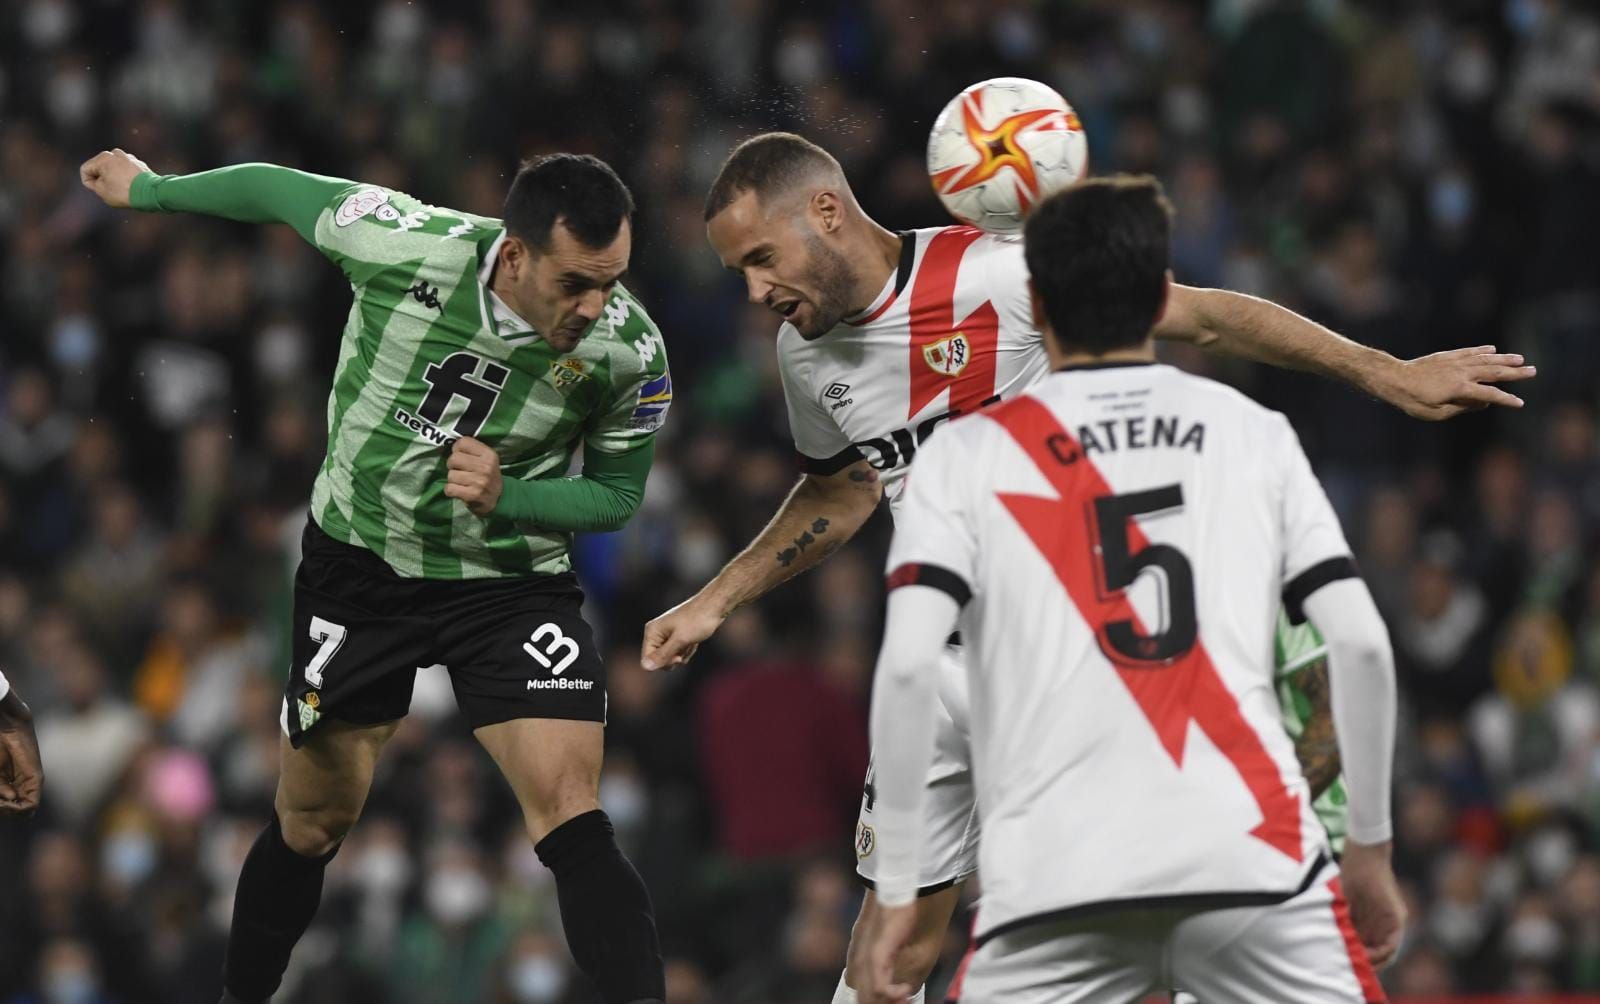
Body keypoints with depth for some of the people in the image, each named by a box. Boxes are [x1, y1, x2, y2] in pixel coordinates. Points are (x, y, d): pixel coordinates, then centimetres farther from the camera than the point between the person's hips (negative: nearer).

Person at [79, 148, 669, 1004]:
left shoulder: (628, 350, -22)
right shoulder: (402, 244, -27)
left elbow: (614, 494, -3)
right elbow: (278, 191, -7)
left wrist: (507, 496, -23)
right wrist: (147, 189, 9)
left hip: (508, 576, -1)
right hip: (359, 566, 1)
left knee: (570, 815, -19)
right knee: (313, 823, 13)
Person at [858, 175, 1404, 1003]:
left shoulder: (965, 456, 8)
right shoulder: (1253, 433, 12)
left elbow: (907, 665, -4)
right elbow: (1360, 643, 5)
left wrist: (896, 888, 1)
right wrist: (1369, 848, 15)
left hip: (1055, 869, 0)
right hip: (1255, 861, 1)